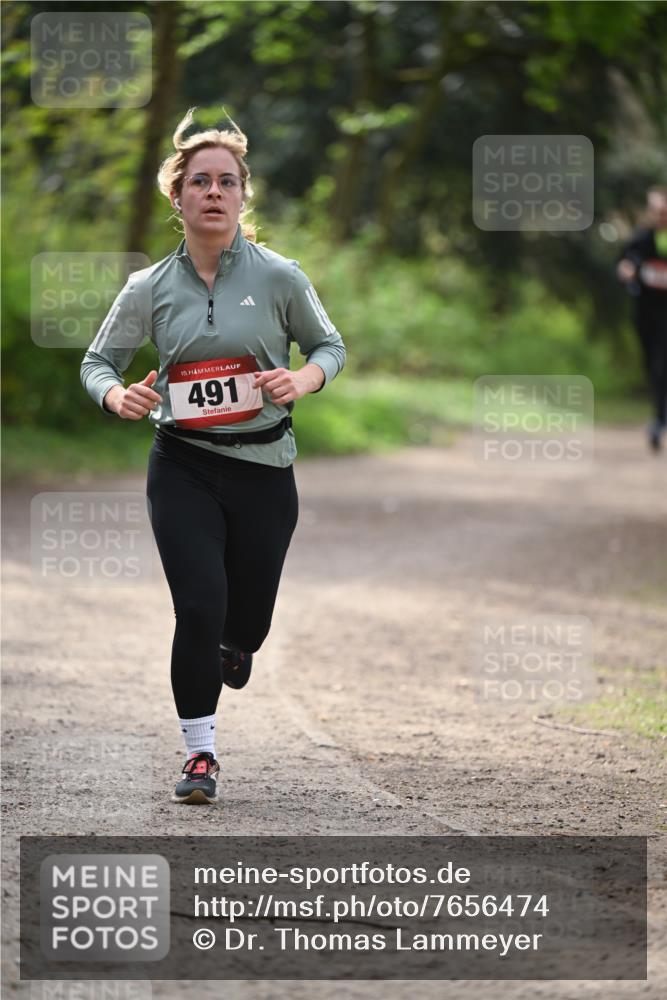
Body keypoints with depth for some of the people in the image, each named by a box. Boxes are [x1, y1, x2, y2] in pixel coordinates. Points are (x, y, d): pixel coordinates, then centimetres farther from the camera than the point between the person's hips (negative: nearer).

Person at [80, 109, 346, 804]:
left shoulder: (278, 277, -4)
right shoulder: (150, 289, 0)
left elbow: (330, 345, 9)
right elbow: (97, 362, 10)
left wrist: (304, 378, -14)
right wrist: (117, 396, -13)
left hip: (263, 469, 0)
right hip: (182, 467, 0)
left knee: (246, 622, 8)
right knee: (200, 608, -13)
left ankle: (230, 647, 48)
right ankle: (199, 754, 2)